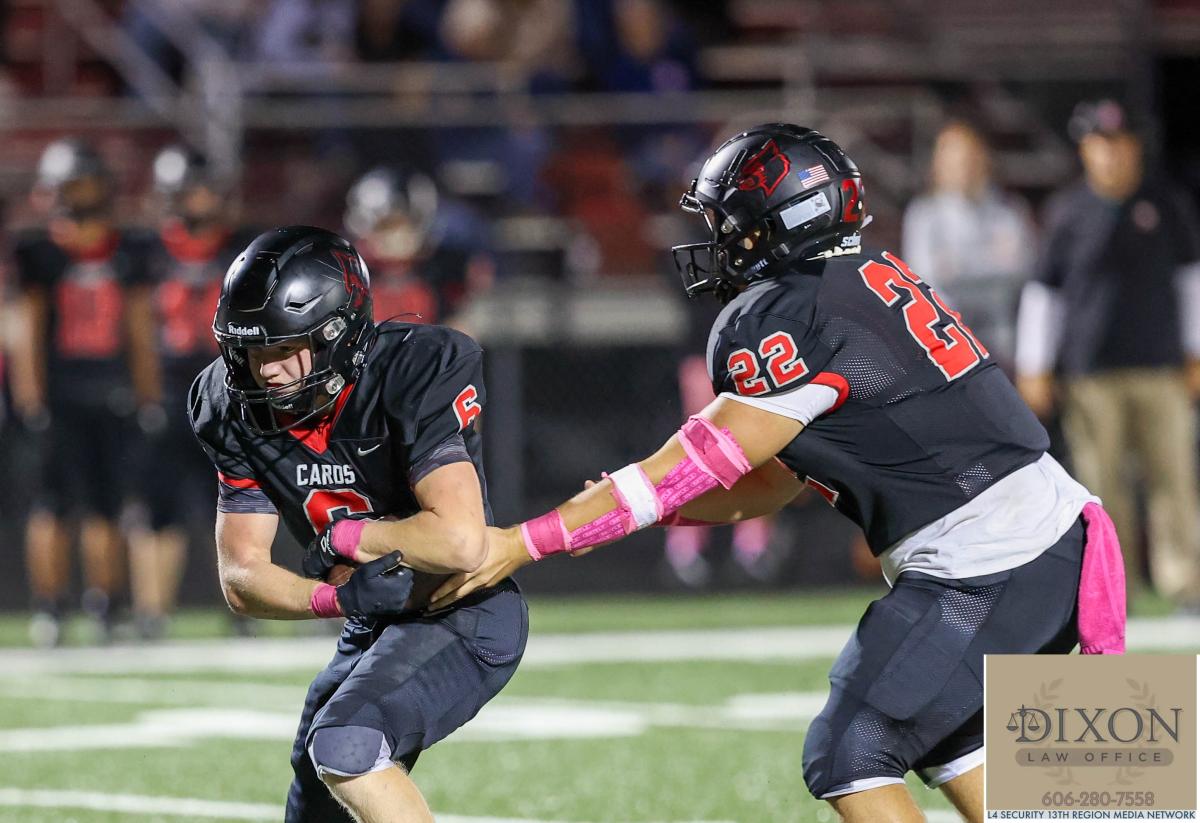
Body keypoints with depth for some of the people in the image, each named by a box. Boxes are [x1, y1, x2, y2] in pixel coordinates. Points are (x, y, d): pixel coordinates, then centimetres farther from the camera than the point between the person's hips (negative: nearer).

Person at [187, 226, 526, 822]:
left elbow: (459, 541, -35)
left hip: (465, 616, -8)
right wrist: (336, 597, -23)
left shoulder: (411, 376, -24)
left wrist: (348, 536, -19)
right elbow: (241, 578, -4)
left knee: (344, 741, -31)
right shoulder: (242, 414, -5)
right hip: (374, 628, 8)